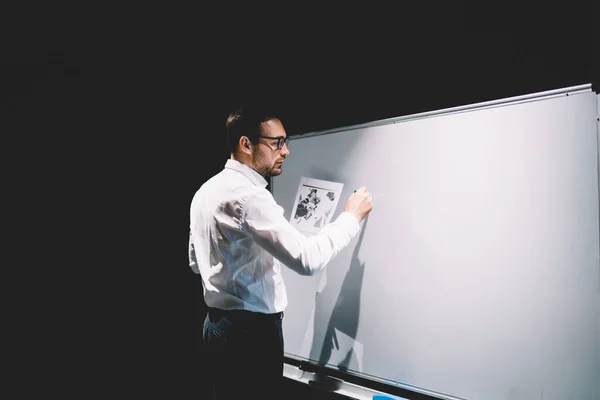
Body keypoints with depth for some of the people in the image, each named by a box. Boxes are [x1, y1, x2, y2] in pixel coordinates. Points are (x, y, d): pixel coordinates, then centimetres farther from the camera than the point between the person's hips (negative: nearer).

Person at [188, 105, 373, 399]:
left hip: (219, 323, 10)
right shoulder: (247, 195, -22)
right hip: (251, 330, -10)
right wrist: (351, 217, -14)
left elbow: (196, 262, 18)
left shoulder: (207, 190, 9)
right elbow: (307, 259, -26)